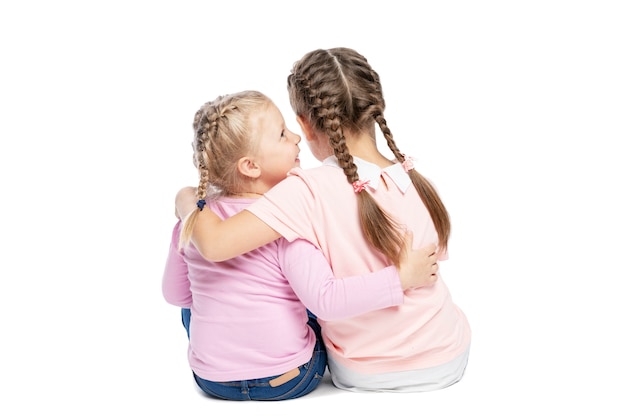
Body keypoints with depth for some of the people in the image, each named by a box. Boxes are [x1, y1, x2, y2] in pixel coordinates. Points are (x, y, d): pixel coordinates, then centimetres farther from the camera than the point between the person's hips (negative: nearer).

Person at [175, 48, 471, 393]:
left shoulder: (308, 190, -25)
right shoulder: (419, 182, -10)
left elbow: (215, 244, -31)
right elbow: (436, 256, 5)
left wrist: (187, 201, -10)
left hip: (362, 376, -3)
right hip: (446, 361, 3)